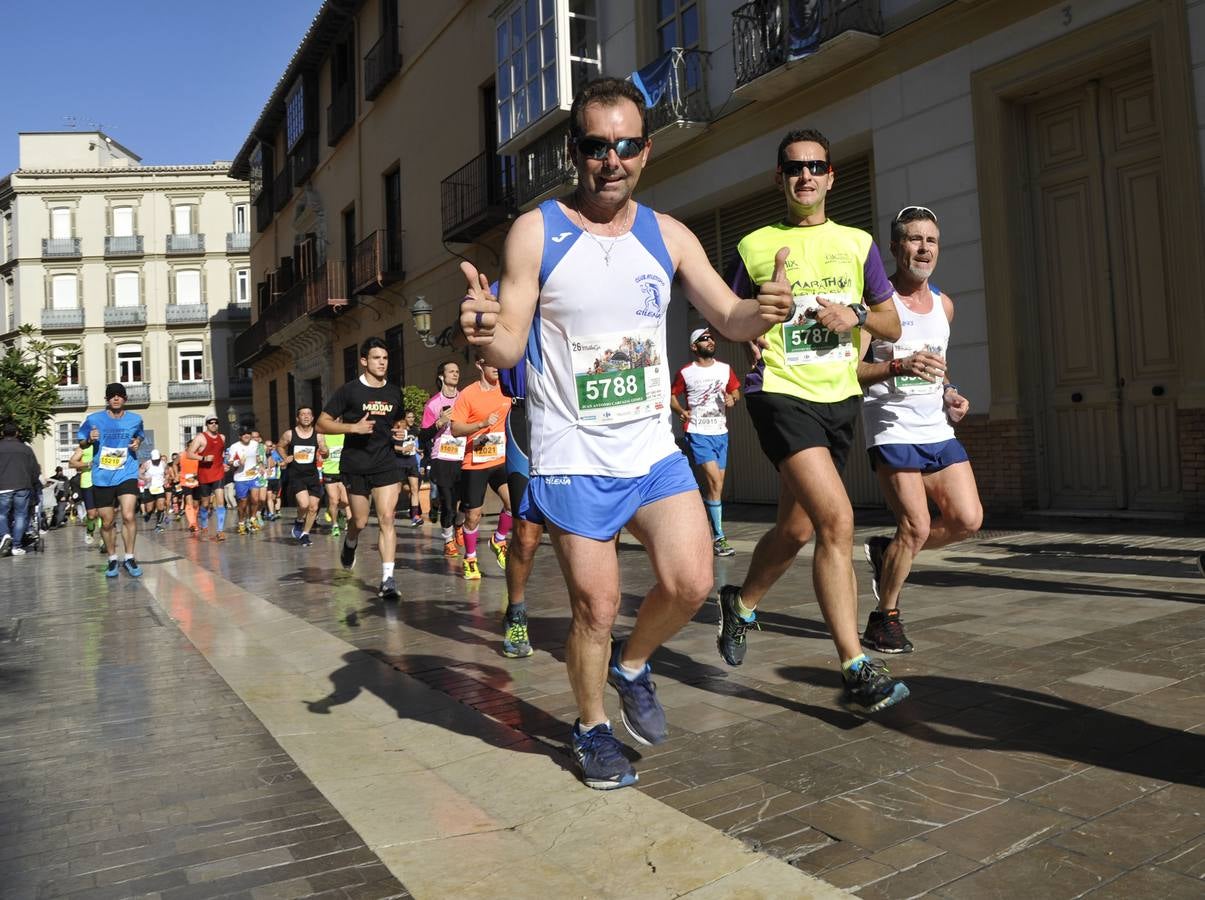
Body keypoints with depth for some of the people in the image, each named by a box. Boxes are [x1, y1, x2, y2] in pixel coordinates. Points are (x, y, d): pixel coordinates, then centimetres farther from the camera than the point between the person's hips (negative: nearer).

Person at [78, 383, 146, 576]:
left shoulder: (135, 419, 5)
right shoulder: (94, 419, 0)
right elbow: (81, 444, 10)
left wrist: (137, 443, 1)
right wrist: (90, 440, -13)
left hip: (126, 474, 0)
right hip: (102, 478, 0)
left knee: (129, 516, -16)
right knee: (107, 522, 6)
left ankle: (129, 558, -2)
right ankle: (112, 559, 24)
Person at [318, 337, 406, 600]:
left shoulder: (394, 392, 9)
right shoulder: (349, 390, -4)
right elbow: (322, 423, -4)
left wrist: (398, 431, 4)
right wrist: (353, 427, -18)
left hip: (386, 463, 2)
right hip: (355, 465, -2)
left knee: (386, 519, -10)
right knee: (360, 521, 8)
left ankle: (388, 579, -11)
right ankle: (350, 544, 45)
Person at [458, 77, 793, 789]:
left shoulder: (667, 235, 6)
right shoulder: (536, 232, -5)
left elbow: (729, 317, 7)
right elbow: (510, 347, -9)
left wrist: (764, 308, -16)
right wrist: (486, 333, -33)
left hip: (654, 449, 4)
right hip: (573, 459, -3)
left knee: (691, 583, -5)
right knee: (596, 608, 1)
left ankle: (632, 666, 27)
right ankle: (593, 730, 29)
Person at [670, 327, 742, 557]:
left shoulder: (725, 369, 9)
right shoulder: (686, 372, -2)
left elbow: (736, 390, 18)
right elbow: (672, 395, 7)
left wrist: (732, 399, -4)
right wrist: (681, 411, -11)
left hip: (721, 432, 5)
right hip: (697, 433, -5)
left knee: (716, 485, 10)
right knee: (714, 481, -17)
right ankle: (718, 538, -11)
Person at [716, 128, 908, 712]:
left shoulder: (857, 243, 11)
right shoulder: (754, 247, 4)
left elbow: (892, 326, 14)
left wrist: (856, 317, -6)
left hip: (839, 399, 5)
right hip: (781, 394, -4)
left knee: (797, 530, 12)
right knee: (837, 518, -20)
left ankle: (741, 603, 39)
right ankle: (857, 669, -13)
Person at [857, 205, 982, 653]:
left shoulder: (943, 303, 14)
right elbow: (849, 370, -12)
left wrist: (950, 393, 8)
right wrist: (898, 367, -27)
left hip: (938, 430, 7)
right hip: (892, 430, -7)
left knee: (968, 520, 0)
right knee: (917, 527, -11)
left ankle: (886, 551, 24)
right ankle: (884, 618, 9)